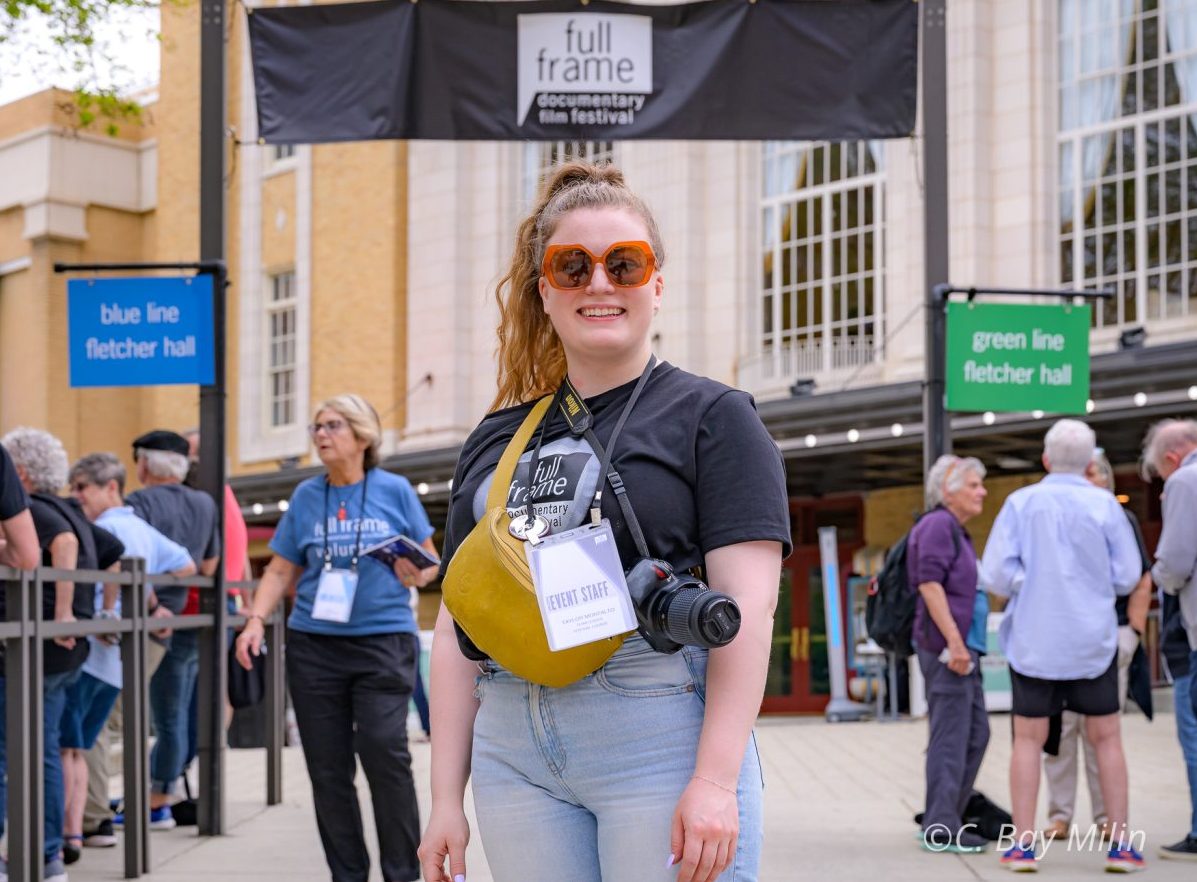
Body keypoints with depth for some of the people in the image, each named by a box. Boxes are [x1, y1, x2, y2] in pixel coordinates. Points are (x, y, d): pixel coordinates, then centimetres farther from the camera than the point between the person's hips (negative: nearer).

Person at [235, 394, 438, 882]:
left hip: (384, 640, -3)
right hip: (313, 644, 3)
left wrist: (418, 573, -13)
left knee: (384, 752, -13)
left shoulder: (394, 491, 3)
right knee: (328, 767, 4)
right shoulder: (306, 496, 9)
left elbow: (429, 559, 10)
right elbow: (280, 571, 11)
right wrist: (256, 621, -4)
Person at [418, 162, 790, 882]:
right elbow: (459, 626, 16)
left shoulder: (710, 416, 2)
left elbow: (747, 607, -8)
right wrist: (447, 797, 10)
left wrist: (716, 781, -16)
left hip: (661, 741, -4)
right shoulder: (496, 440, 17)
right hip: (513, 753, 5)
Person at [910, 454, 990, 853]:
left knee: (976, 732, 12)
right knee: (950, 735, -8)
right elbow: (929, 583, -19)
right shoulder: (937, 525, -10)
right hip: (946, 645, -10)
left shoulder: (957, 530, 21)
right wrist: (954, 642, -22)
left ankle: (942, 819, 18)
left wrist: (967, 645, 18)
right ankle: (941, 829, -5)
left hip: (964, 646, 10)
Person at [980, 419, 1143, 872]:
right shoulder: (1105, 505, -5)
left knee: (1028, 739, 8)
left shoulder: (1021, 503, -5)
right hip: (1093, 638, 0)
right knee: (1106, 737, 9)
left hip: (1034, 641, 0)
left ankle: (1023, 844, 6)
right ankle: (1120, 844, 7)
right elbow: (1127, 576, -3)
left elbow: (997, 572, -10)